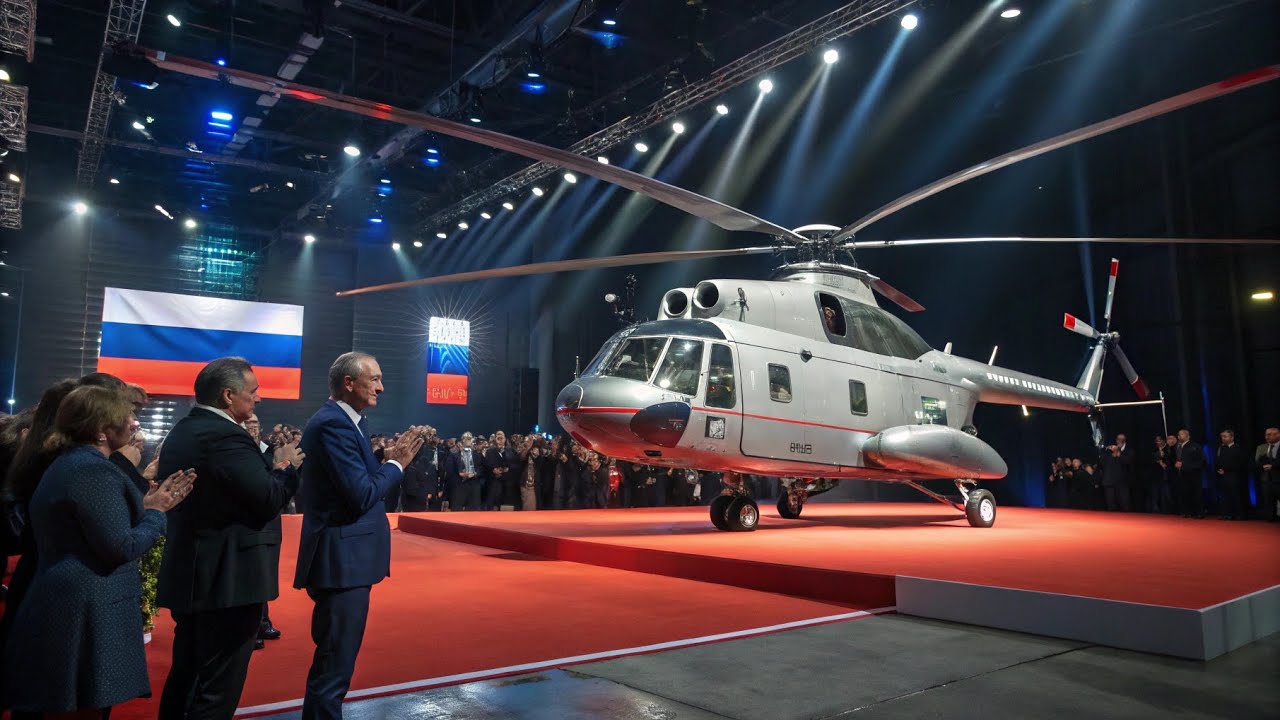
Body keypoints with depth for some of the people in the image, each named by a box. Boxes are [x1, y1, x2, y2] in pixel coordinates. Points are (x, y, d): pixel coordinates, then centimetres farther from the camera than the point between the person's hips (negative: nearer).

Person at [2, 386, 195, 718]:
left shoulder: (68, 464, 15)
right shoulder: (94, 470, -17)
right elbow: (121, 548, -21)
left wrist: (149, 505, 10)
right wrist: (155, 512, -6)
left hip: (64, 610, 11)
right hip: (86, 616, -11)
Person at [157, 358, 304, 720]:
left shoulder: (181, 432, 11)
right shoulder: (225, 436, -21)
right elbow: (269, 498, -24)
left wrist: (270, 463, 6)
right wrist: (285, 466, -6)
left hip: (190, 573, 10)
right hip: (227, 579, -10)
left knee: (185, 676, 21)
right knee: (217, 689, 1)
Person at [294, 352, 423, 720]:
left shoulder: (343, 420, 12)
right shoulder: (333, 424, -20)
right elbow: (362, 495, -24)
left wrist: (386, 457, 1)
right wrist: (396, 463, -12)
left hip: (344, 556, 11)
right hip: (342, 560, -11)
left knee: (331, 657, 23)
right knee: (336, 661, -1)